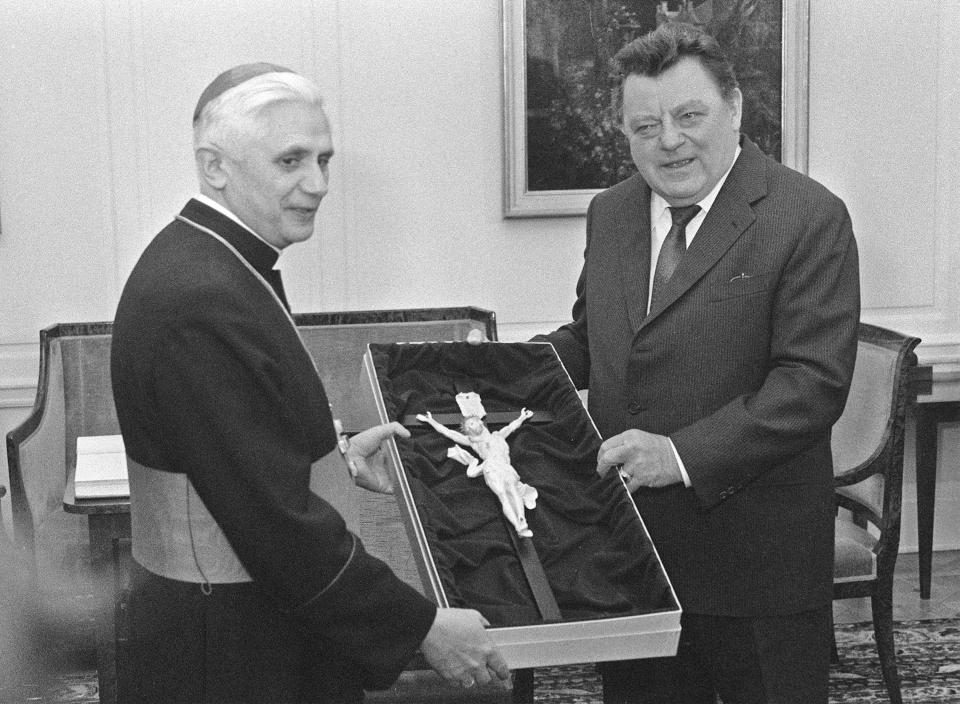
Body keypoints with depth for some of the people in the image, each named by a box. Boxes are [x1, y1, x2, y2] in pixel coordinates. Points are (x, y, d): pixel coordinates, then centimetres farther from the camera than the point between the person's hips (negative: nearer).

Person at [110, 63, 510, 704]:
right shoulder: (202, 303, -26)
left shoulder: (197, 258, 6)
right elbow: (275, 522, -27)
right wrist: (422, 629, -21)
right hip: (233, 649, -10)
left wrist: (335, 457, 13)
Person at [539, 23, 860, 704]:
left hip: (756, 556, -5)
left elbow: (814, 382, -19)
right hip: (628, 542, 5)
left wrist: (684, 455, -26)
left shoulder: (810, 219, -12)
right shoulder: (609, 213, 9)